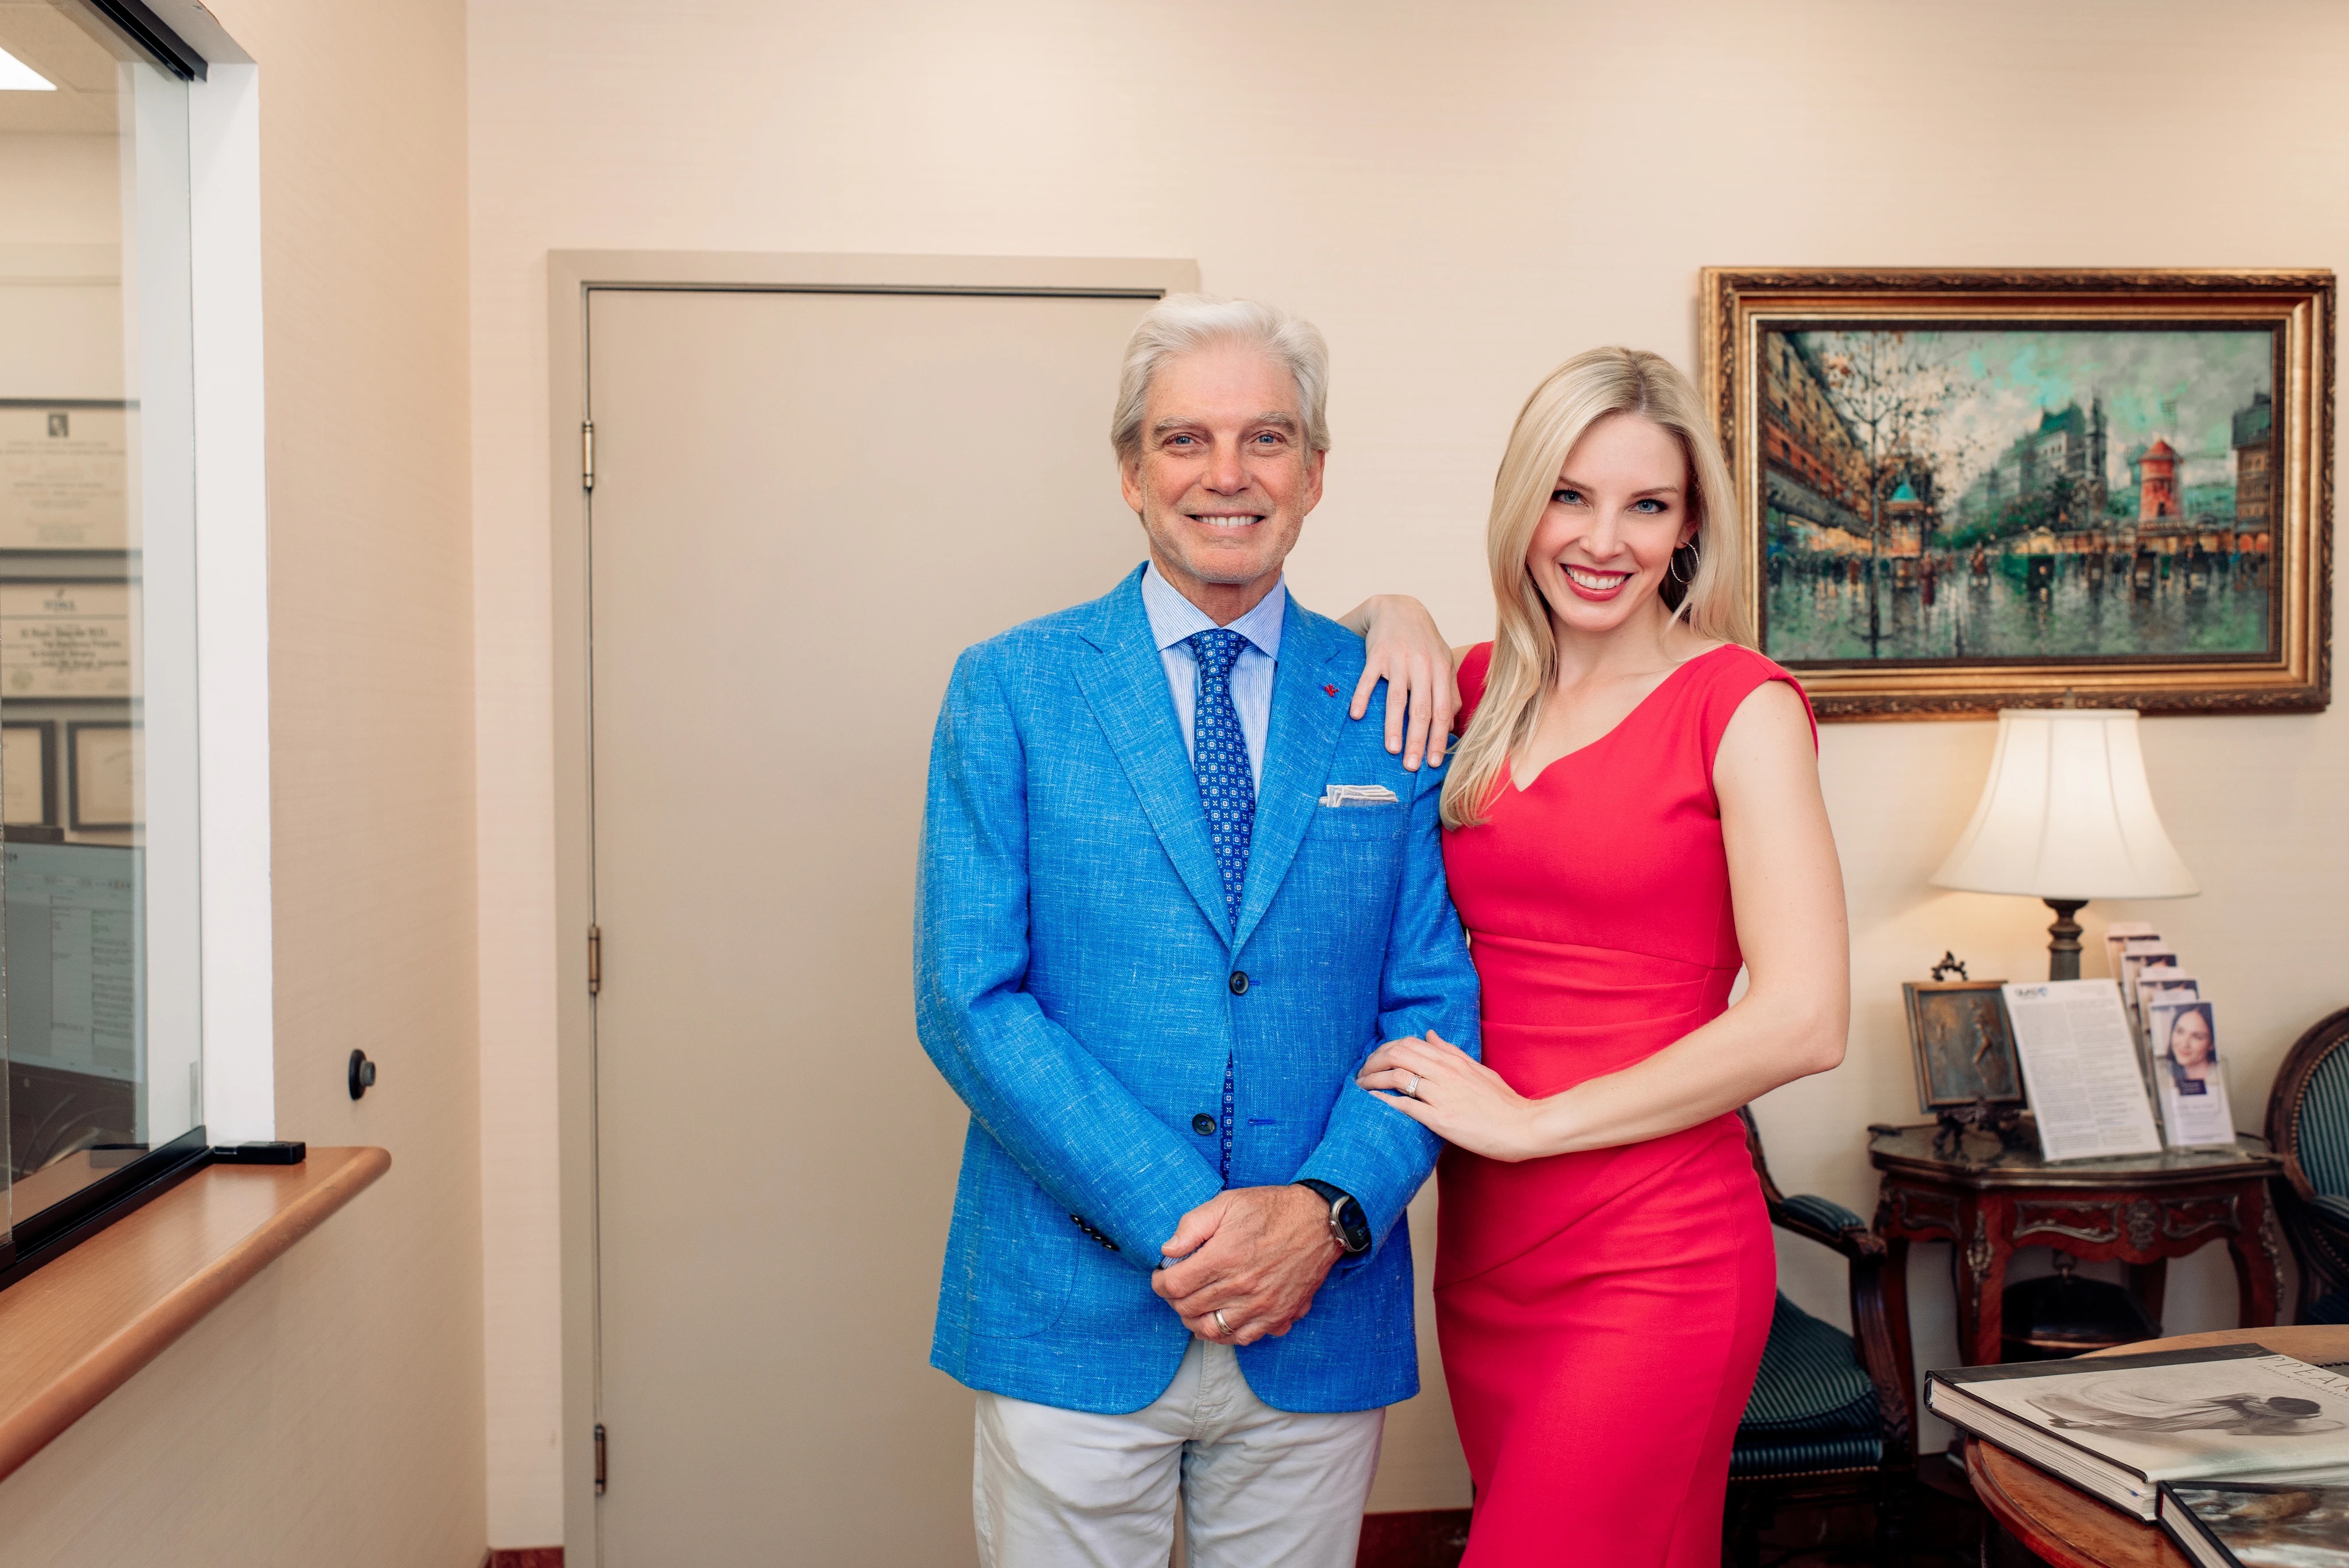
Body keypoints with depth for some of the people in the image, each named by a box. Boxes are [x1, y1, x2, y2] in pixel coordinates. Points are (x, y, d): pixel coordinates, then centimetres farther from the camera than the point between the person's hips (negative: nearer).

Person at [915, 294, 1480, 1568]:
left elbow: (1433, 1002, 2)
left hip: (1321, 1325, 2)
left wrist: (1327, 1213, -14)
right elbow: (967, 999, -8)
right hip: (1071, 1318, -1)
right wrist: (1179, 1221, -15)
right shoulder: (1008, 689, -2)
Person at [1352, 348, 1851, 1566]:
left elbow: (1803, 1019, -16)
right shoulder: (1484, 687, 7)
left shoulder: (1737, 703, -8)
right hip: (1483, 1250, 5)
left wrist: (1527, 1121, -13)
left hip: (1653, 1264, -5)